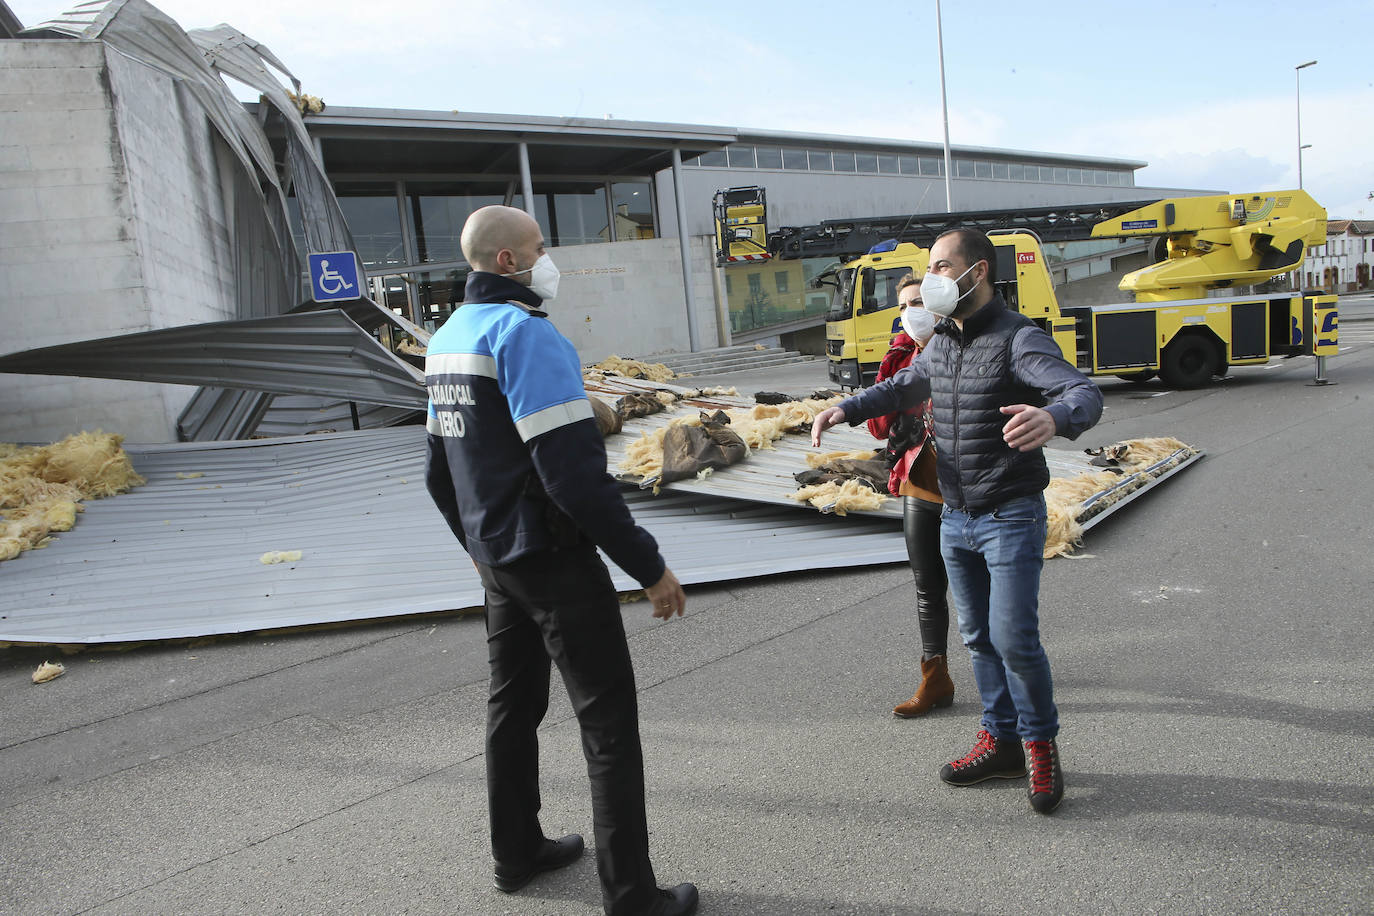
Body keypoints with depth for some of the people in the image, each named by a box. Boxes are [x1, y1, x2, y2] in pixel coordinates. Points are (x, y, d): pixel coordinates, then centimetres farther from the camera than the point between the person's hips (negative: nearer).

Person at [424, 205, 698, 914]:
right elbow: (575, 474, -26)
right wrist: (648, 566, -20)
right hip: (554, 559, -9)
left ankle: (517, 853, 35)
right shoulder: (523, 332, -19)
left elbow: (440, 473, 17)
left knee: (513, 702, 20)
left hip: (496, 558, 9)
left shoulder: (446, 340, 10)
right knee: (609, 722, 0)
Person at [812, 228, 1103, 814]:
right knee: (978, 636, 14)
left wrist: (1053, 418, -53)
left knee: (1013, 638, -8)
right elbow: (902, 388, 29)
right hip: (955, 518, 7)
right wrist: (847, 408, 15)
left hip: (1011, 517, -7)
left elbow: (1085, 394, -29)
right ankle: (1000, 741, 28)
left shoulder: (1018, 339, -15)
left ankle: (1042, 748, 15)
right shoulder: (941, 344, 9)